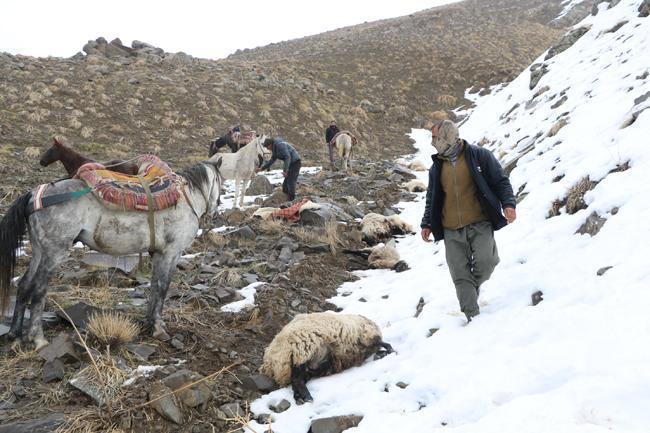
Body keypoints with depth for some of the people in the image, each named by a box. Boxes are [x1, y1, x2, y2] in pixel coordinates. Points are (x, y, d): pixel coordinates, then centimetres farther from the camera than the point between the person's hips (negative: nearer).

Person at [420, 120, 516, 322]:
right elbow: (431, 198, 21)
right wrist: (427, 224, 14)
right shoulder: (437, 167, 14)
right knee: (460, 275, -4)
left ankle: (474, 285, 13)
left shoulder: (479, 156, 1)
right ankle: (473, 316, 3)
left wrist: (508, 203, -12)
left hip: (480, 224, -3)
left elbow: (501, 181, 3)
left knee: (485, 262, -20)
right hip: (452, 231, 3)